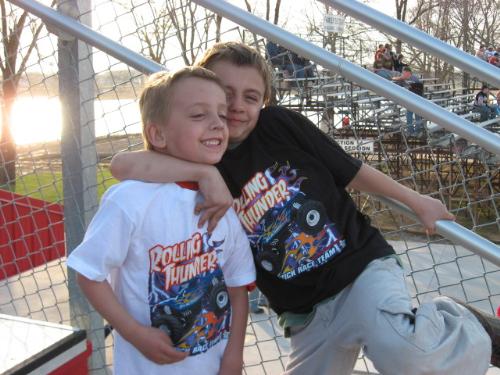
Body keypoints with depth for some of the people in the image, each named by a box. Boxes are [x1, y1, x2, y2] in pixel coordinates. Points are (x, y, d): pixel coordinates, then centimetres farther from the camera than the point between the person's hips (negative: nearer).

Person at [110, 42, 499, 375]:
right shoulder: (197, 160, -3)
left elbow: (351, 172, 6)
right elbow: (124, 165, -22)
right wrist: (205, 173, -29)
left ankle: (455, 323, 1)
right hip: (305, 313, 3)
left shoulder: (281, 124, -5)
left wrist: (416, 201, 13)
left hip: (362, 268, -3)